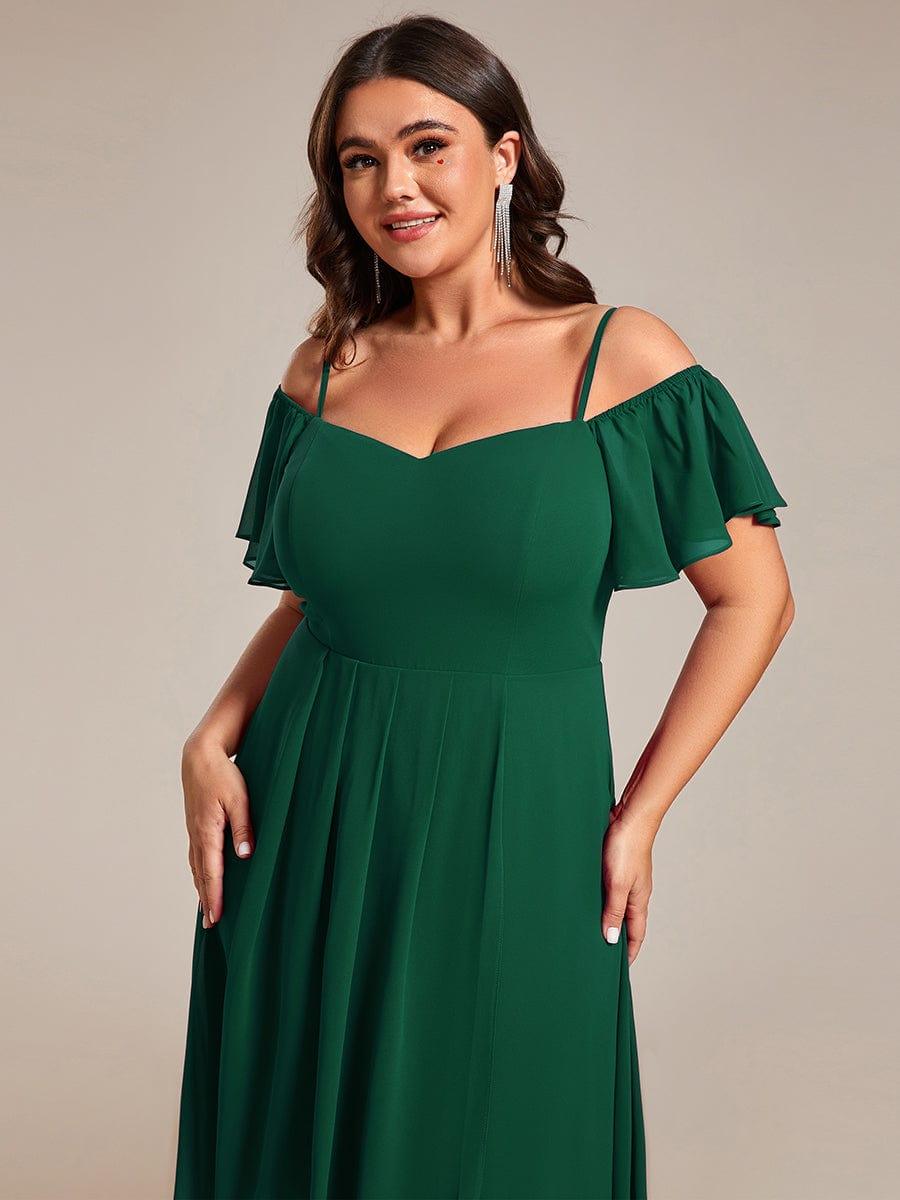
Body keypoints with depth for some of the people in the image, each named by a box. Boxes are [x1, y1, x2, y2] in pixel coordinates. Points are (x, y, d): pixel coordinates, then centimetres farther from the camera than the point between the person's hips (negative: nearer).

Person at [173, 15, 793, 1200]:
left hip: (514, 835, -3)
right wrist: (214, 739, -3)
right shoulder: (328, 367, 5)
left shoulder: (620, 357, -5)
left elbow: (753, 599, -3)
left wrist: (636, 817, -6)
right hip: (309, 835, 3)